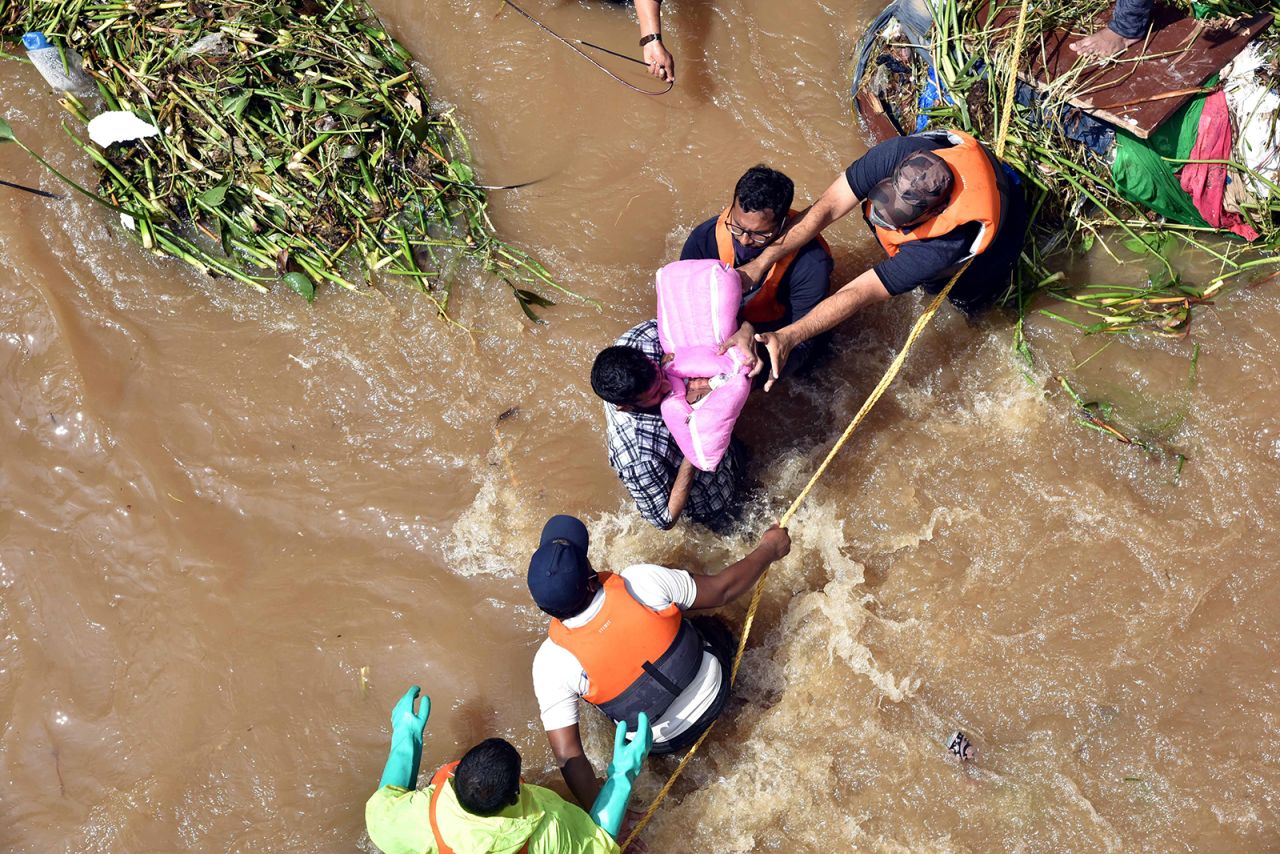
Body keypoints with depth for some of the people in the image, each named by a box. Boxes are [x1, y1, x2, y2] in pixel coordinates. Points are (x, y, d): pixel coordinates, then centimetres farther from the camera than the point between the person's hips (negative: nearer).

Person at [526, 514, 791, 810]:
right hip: (713, 694, 0)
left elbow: (568, 756, -28)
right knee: (712, 625, 28)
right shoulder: (641, 581, -32)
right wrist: (769, 549, 0)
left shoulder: (551, 662, -31)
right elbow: (723, 589, -16)